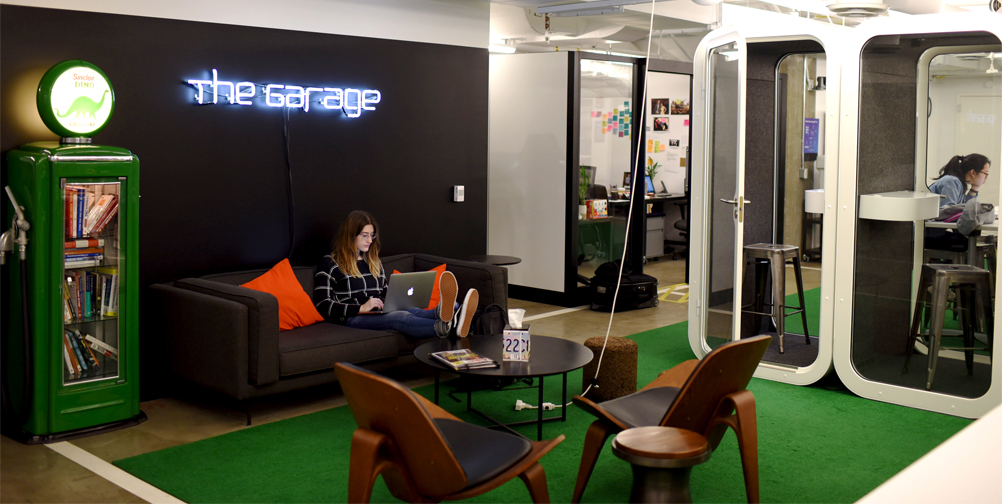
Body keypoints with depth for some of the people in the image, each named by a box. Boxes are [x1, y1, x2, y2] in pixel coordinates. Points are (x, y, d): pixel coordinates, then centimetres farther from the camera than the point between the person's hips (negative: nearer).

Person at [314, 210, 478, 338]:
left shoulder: (374, 262, 28)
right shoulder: (329, 264, 7)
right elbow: (323, 305, -3)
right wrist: (361, 308, -15)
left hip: (379, 314, 6)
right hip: (354, 318, -5)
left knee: (414, 311, -33)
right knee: (399, 317, -39)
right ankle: (443, 327, -68)